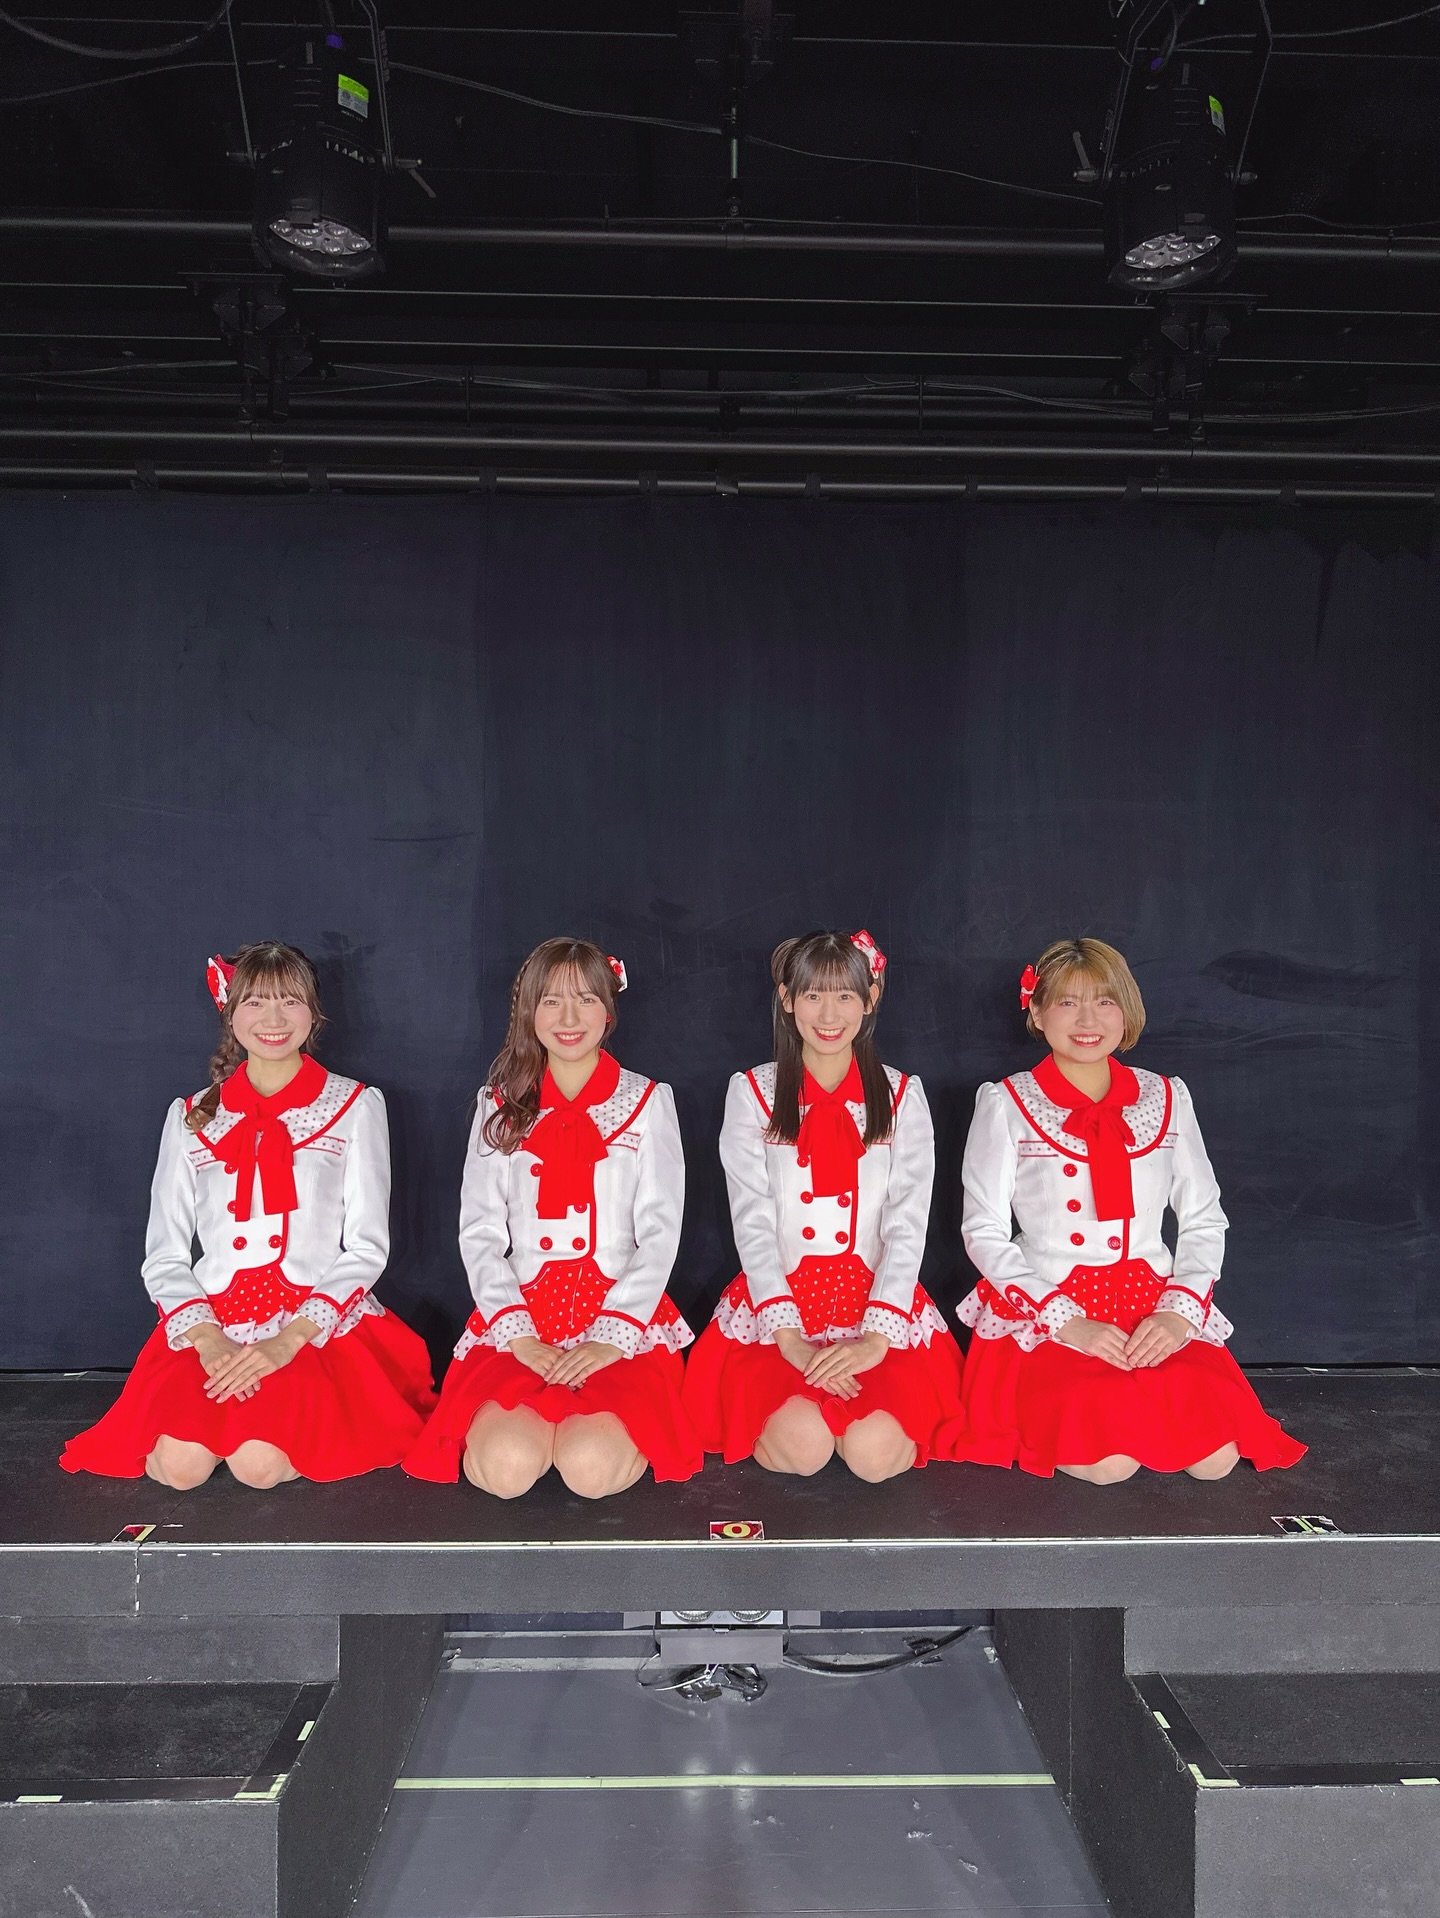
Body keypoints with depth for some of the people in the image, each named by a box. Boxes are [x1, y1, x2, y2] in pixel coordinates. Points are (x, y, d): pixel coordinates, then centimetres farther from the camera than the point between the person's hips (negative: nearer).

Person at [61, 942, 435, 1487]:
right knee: (182, 1465, -23)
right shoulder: (191, 1118, 12)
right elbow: (164, 1257, 8)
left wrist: (291, 1338, -14)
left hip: (321, 1327, -2)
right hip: (213, 1321, 2)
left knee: (260, 1465, -25)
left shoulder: (356, 1107, 6)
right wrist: (207, 1337, -12)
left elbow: (367, 1245, -1)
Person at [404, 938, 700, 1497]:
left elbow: (660, 1233, 2)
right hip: (521, 1318, 1)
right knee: (506, 1466, -26)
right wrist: (516, 1333, -8)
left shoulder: (647, 1101, 8)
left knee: (592, 1468, -27)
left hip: (626, 1320, -1)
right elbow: (478, 1231, 6)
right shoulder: (501, 1106, 11)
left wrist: (613, 1336, -11)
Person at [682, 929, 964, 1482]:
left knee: (875, 1451, -24)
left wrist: (876, 1337, -16)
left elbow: (907, 1224, -2)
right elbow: (752, 1223, -3)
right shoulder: (752, 1093, 5)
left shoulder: (902, 1096, 7)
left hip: (878, 1304, 1)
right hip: (777, 1302, 0)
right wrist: (790, 1338, -15)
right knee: (802, 1446, -26)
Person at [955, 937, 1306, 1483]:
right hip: (1045, 1310, -3)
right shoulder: (1005, 1104, 2)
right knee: (1108, 1459, -27)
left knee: (1215, 1454, -21)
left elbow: (1204, 1219, 10)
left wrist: (1180, 1311, -8)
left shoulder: (1166, 1099, 11)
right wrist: (1066, 1321, -13)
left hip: (1153, 1307, 3)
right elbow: (984, 1231, -2)